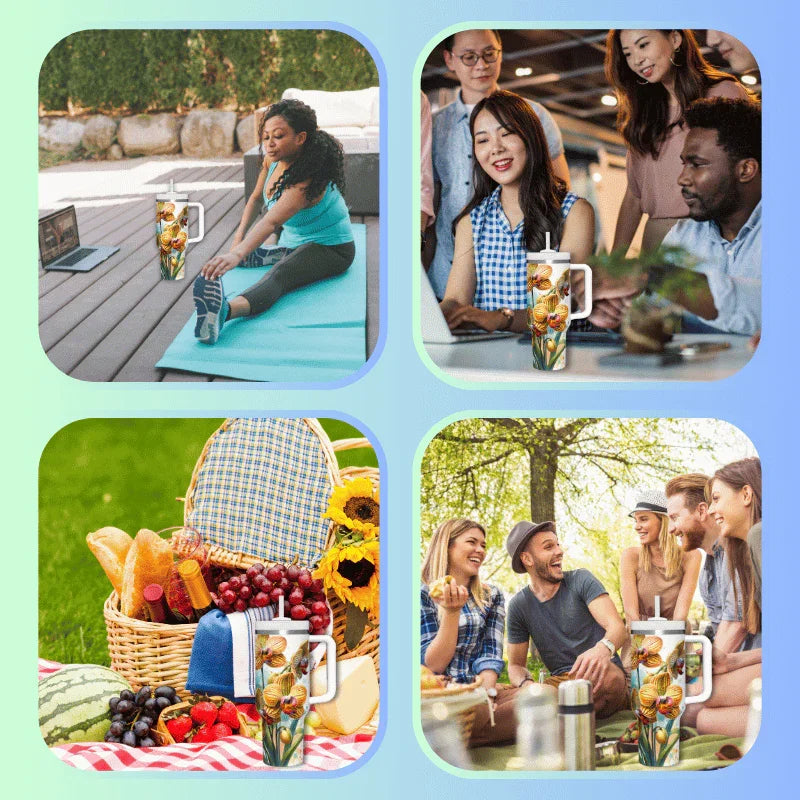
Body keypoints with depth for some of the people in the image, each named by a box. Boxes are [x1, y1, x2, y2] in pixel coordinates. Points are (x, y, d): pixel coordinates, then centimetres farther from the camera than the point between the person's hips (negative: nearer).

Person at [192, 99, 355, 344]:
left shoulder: (306, 180, -33)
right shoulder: (273, 160, -8)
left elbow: (272, 222, -49)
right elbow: (256, 197, 11)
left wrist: (237, 254, -62)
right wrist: (240, 235, -2)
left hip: (330, 248, -10)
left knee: (278, 276, -42)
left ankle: (224, 310, -68)